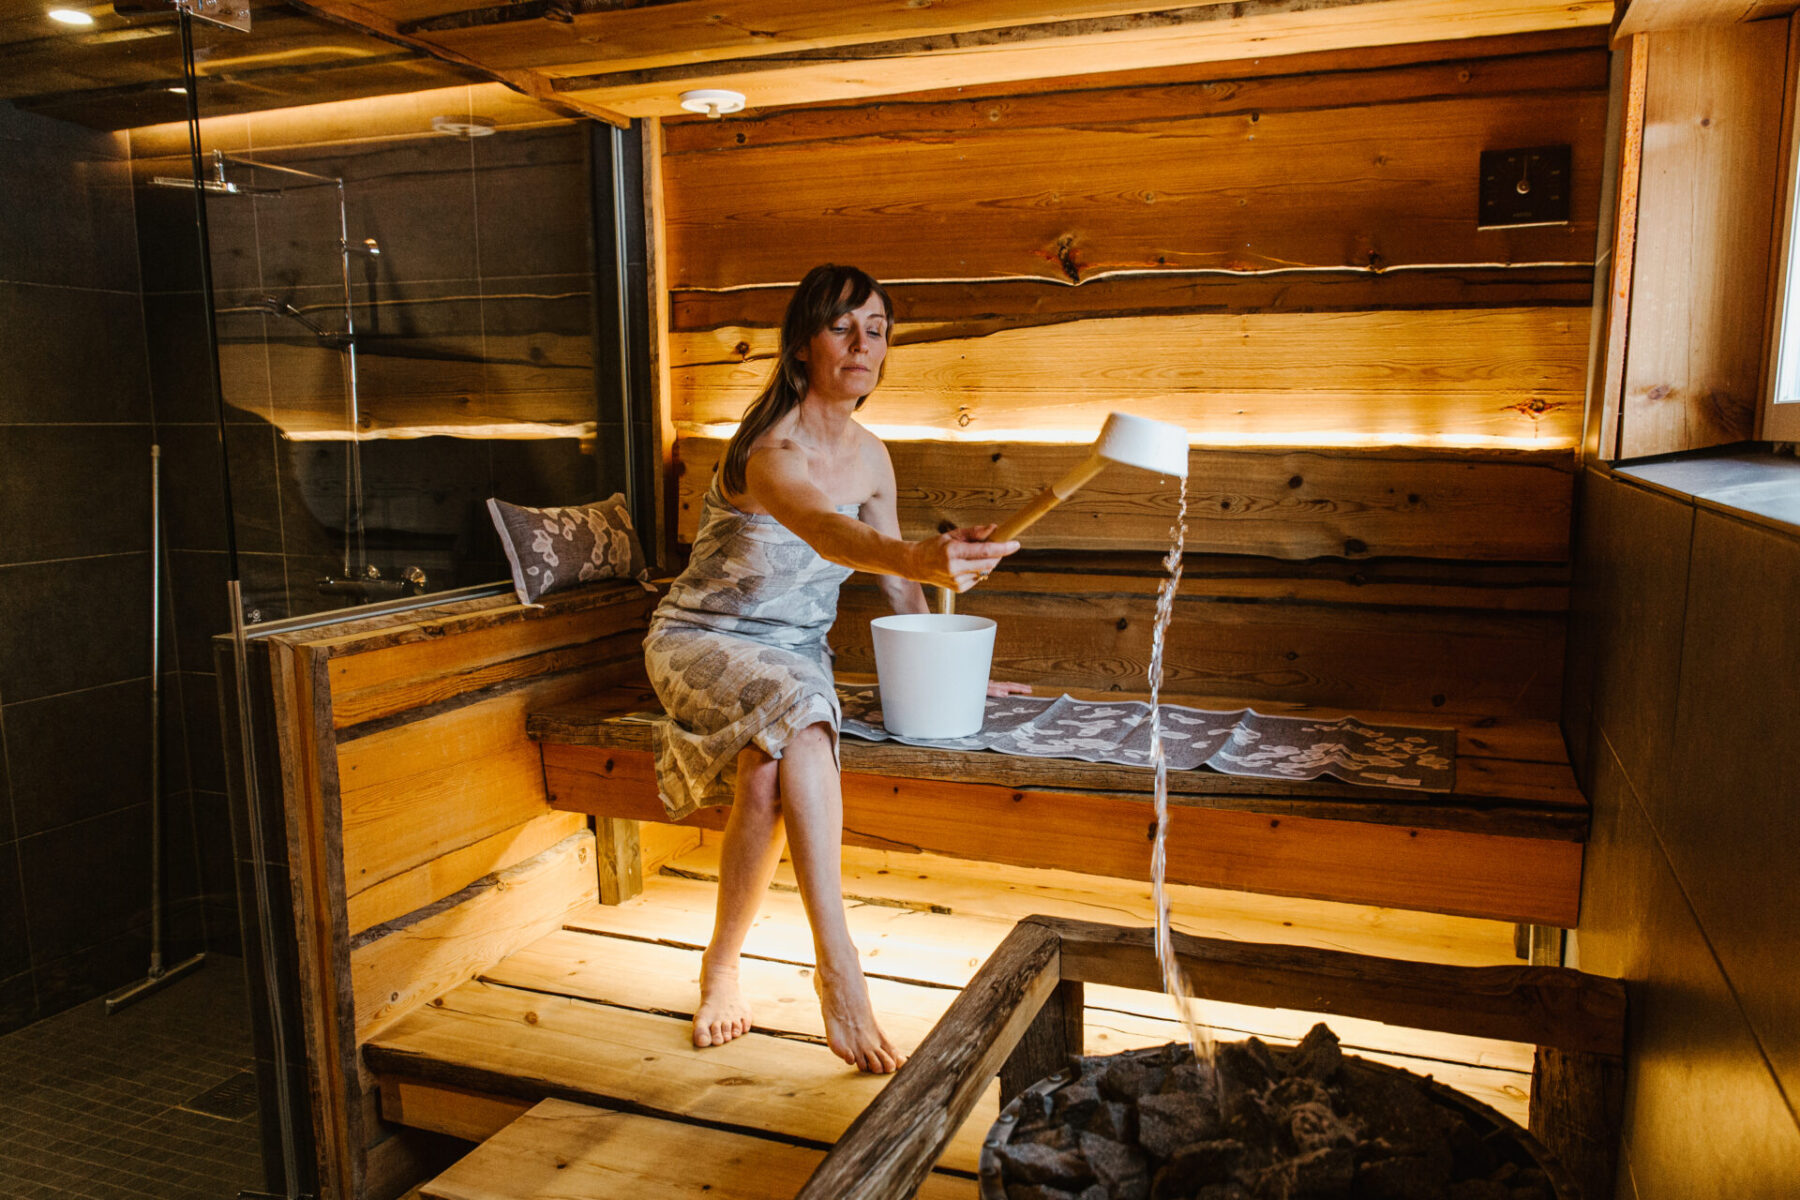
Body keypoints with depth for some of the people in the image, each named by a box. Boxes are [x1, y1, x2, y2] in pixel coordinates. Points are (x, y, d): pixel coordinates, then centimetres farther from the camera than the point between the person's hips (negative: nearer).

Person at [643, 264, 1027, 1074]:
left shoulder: (870, 456, 2)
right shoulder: (770, 450, -22)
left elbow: (895, 580, 14)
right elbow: (826, 532, -45)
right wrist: (922, 558, -65)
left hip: (797, 652, 5)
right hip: (703, 640, -5)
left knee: (769, 772, -30)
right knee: (797, 717, -38)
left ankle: (721, 967, -10)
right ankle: (838, 967, -36)